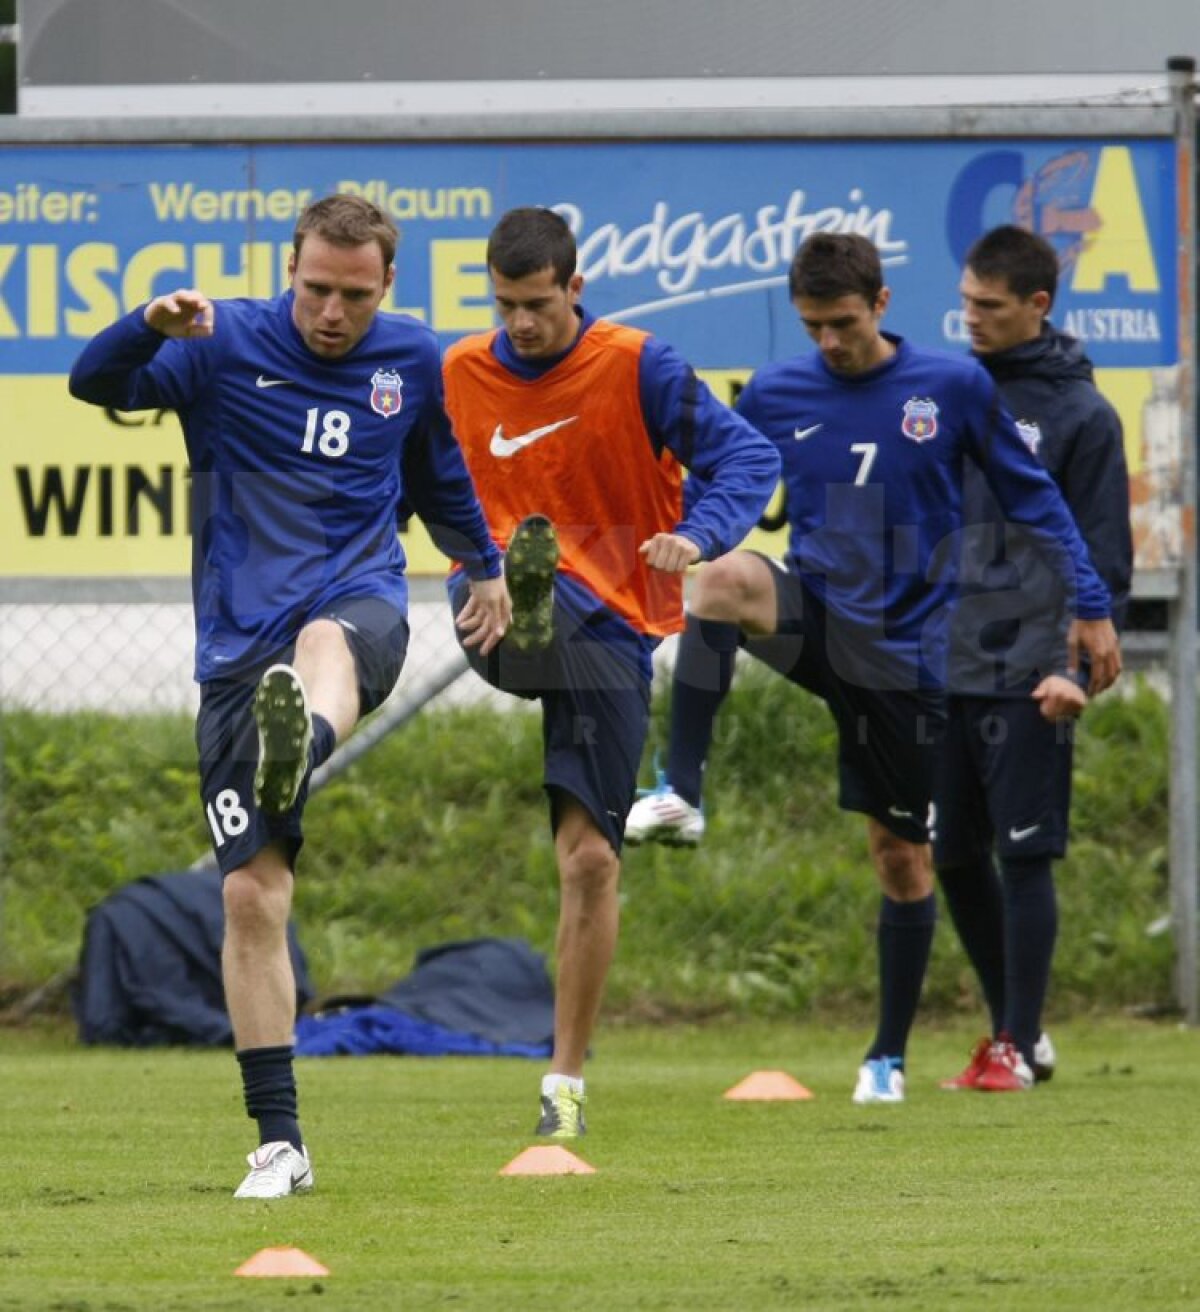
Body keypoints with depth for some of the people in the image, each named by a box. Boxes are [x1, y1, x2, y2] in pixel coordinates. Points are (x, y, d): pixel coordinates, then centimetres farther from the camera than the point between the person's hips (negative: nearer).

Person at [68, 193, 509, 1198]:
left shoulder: (413, 361, 10)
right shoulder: (228, 344, 0)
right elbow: (95, 382, -13)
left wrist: (484, 562, 45)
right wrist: (154, 324, -33)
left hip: (361, 609, 0)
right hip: (238, 650, 0)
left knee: (324, 643, -40)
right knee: (252, 893, -5)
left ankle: (302, 748, -78)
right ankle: (279, 1143, 3)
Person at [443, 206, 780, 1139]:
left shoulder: (636, 368, -4)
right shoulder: (461, 374, 6)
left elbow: (749, 458, -7)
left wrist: (698, 535, -25)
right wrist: (474, 576, 8)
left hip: (609, 629, -2)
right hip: (505, 606, 2)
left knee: (590, 858, -4)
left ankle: (566, 1079, 5)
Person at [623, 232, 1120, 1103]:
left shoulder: (954, 387, -3)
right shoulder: (774, 396, 1)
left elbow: (1031, 497, 5)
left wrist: (1091, 608, 4)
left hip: (902, 649, -1)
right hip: (812, 620, 1)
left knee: (903, 857, 3)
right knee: (728, 574, -34)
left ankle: (890, 1056, 19)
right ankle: (681, 795, -35)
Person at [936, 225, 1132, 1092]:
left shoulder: (1082, 415, -5)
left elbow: (1105, 559, -5)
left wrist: (1079, 668, -14)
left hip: (1028, 681, -6)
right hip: (944, 672, 6)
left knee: (1024, 856, -5)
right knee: (954, 856, 8)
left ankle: (1018, 1045, 1)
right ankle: (1016, 1029, 20)